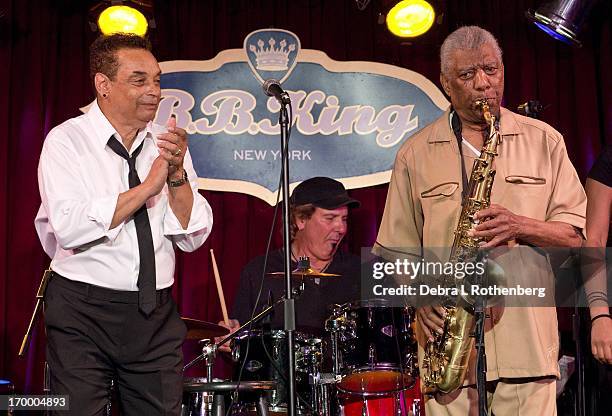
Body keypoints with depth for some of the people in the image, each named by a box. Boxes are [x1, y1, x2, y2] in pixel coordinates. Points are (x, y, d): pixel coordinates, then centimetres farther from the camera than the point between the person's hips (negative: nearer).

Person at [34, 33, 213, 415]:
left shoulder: (167, 142, 7)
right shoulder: (66, 141, -5)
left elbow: (193, 236, 1)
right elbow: (70, 229, -20)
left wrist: (177, 173, -14)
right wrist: (147, 187, -18)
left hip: (157, 314, 4)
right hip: (83, 315, -4)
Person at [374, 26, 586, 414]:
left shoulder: (543, 141, 9)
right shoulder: (416, 155, 8)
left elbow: (574, 235, 7)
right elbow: (398, 249, 10)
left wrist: (521, 226, -11)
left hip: (527, 342, 0)